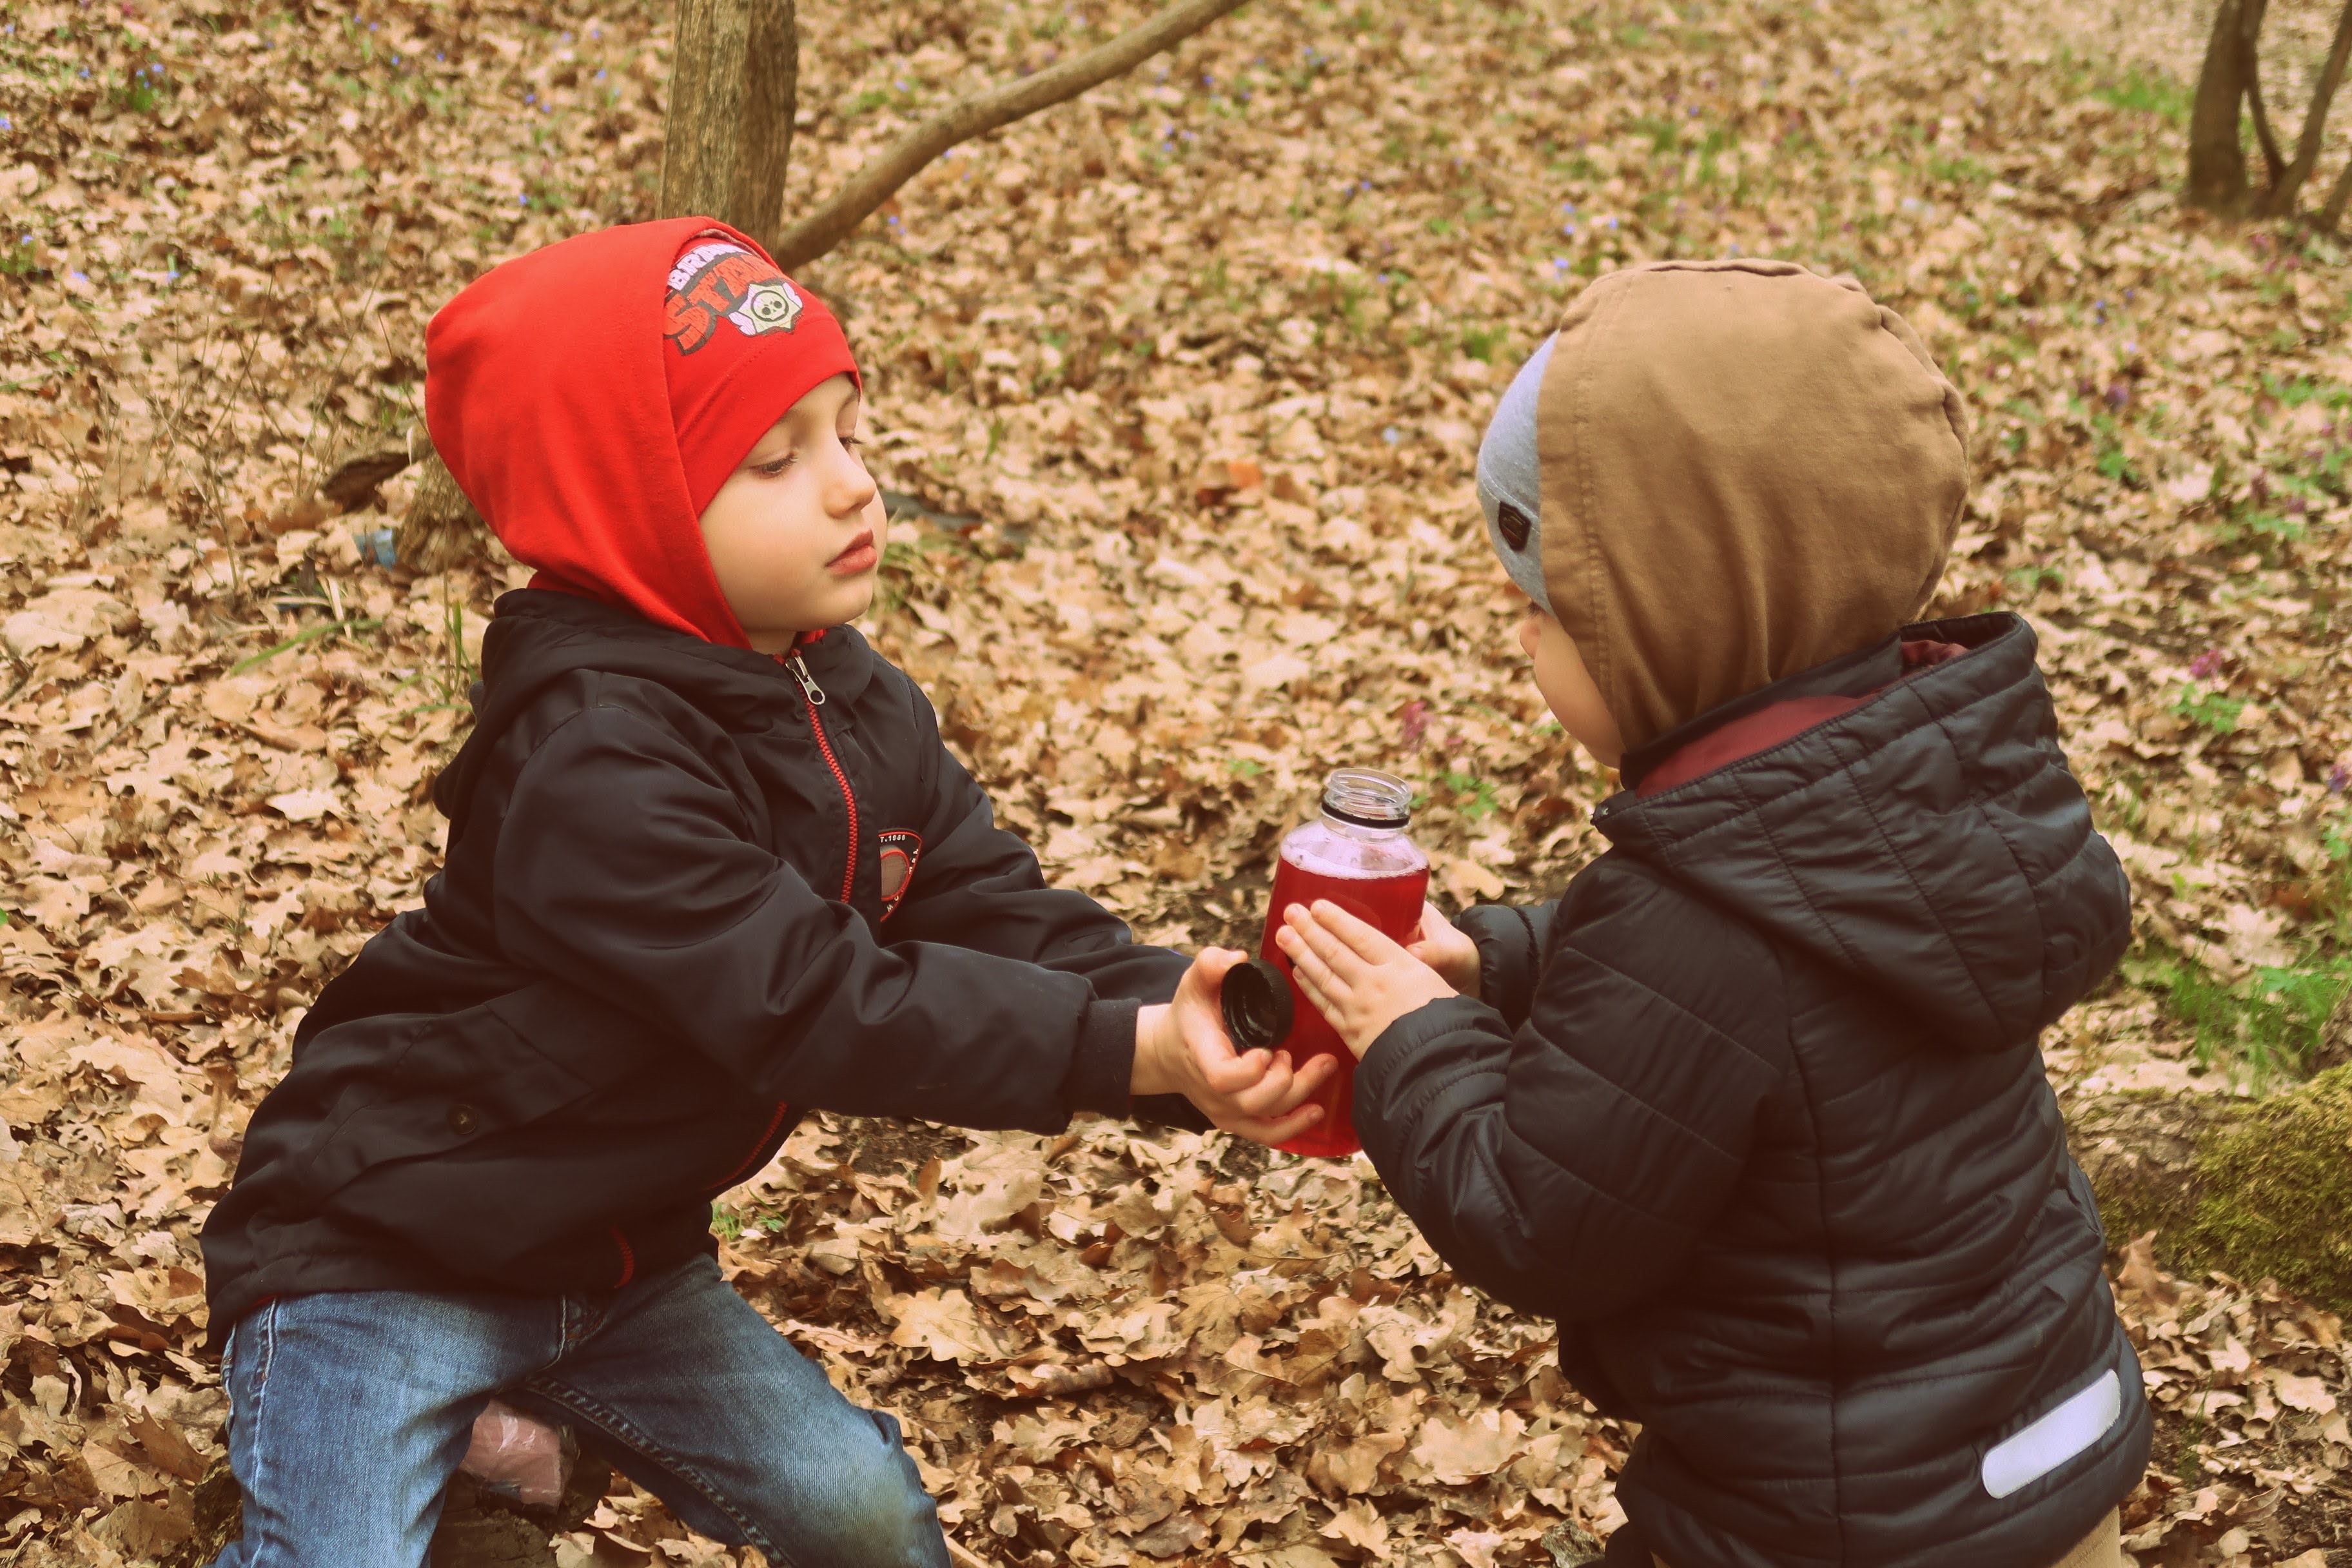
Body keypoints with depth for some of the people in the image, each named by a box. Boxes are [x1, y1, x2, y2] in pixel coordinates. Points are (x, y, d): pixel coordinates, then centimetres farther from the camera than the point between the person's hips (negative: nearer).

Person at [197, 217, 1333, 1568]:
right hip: (383, 1257, -7)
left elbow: (1009, 925, -7)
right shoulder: (592, 760, -29)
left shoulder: (860, 711, -1)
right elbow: (812, 1008, -33)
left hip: (619, 1253, 8)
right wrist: (1130, 1052, -36)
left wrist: (1184, 1022, -26)